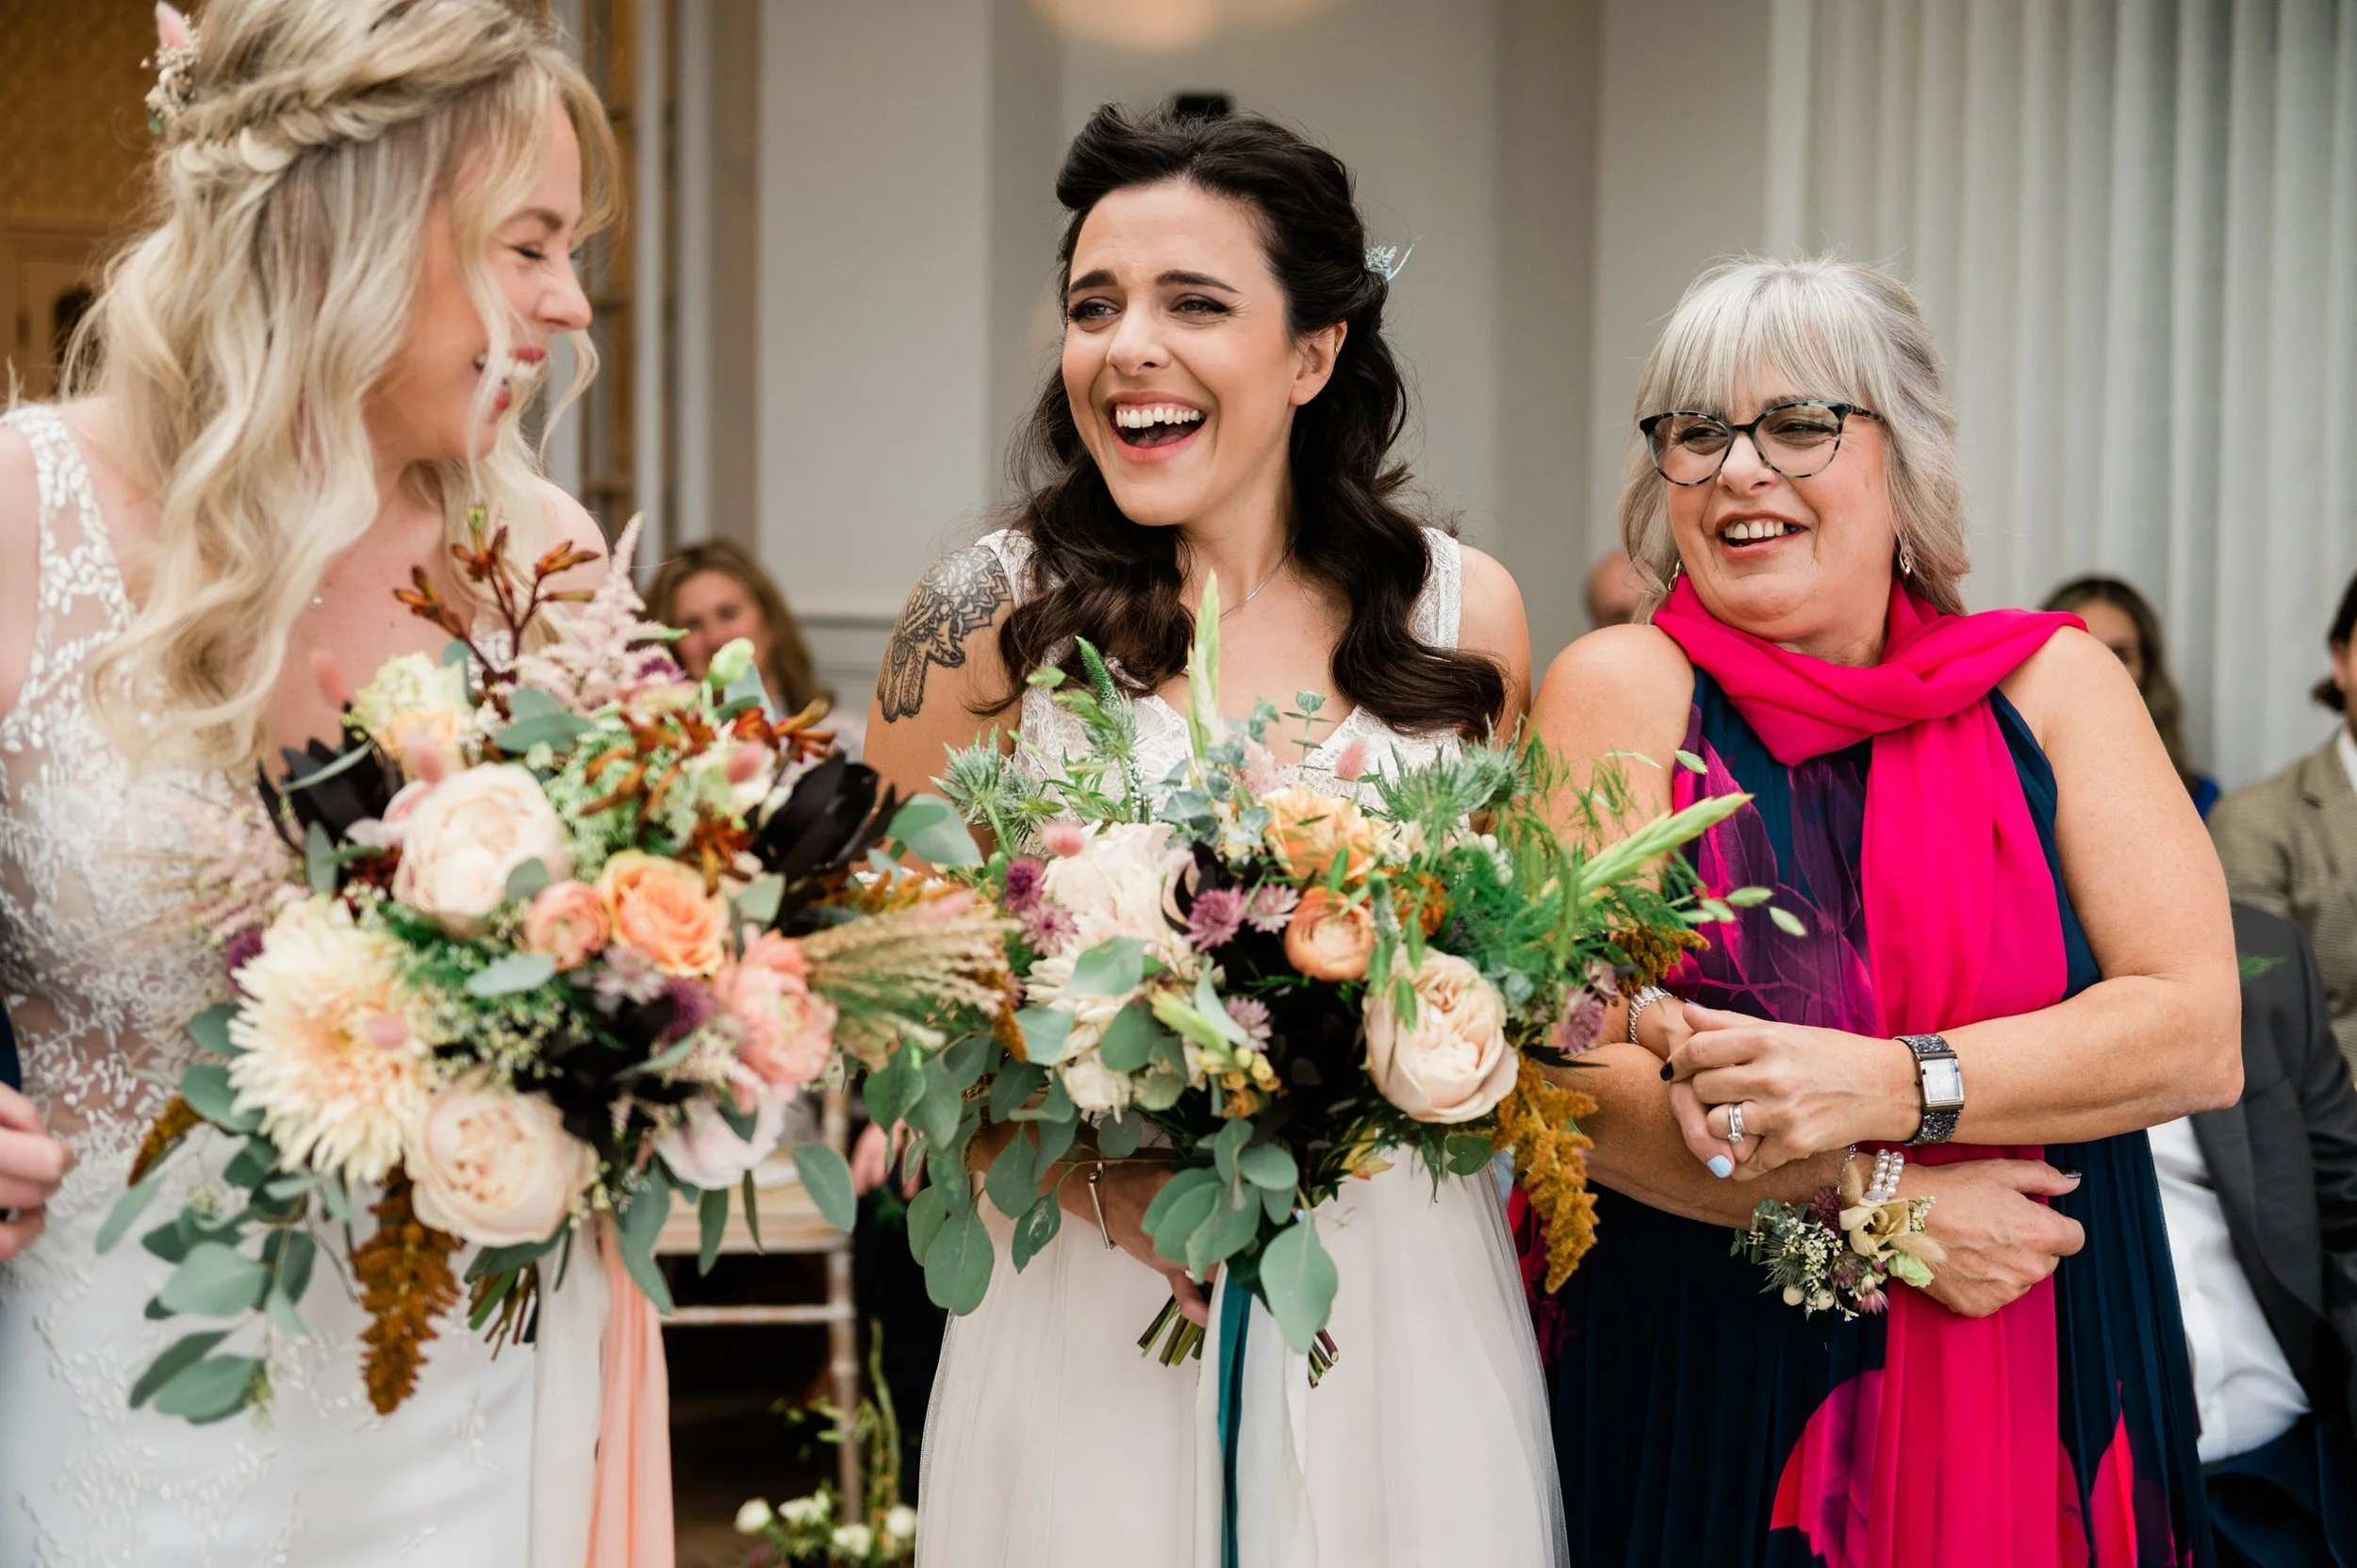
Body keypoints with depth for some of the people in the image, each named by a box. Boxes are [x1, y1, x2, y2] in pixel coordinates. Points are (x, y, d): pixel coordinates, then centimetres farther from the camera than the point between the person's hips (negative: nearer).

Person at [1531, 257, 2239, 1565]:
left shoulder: (2054, 685, 1)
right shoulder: (1624, 692, -7)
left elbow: (2199, 1032, -9)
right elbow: (1572, 1078, -13)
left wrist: (1886, 1084, -21)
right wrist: (1885, 1210, -17)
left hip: (2044, 1401, 2)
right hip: (1705, 1406, -2)